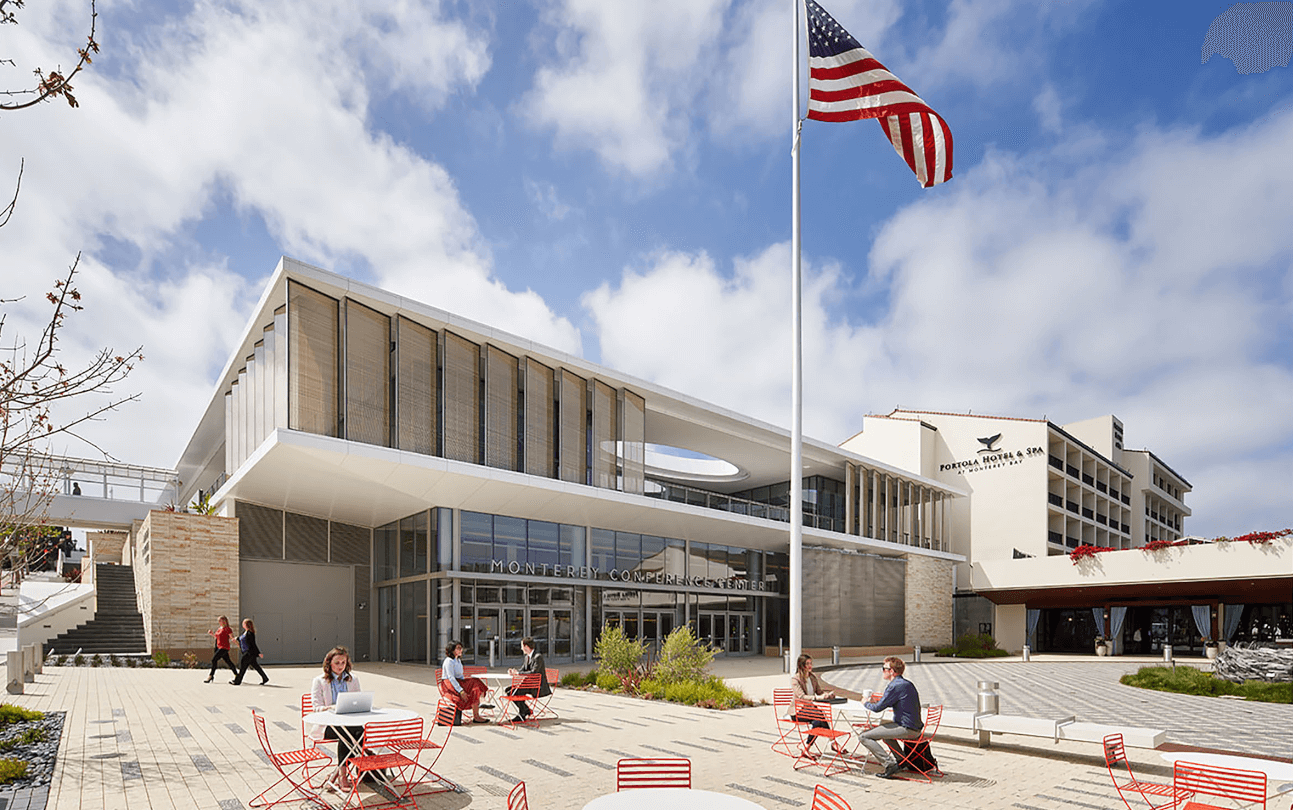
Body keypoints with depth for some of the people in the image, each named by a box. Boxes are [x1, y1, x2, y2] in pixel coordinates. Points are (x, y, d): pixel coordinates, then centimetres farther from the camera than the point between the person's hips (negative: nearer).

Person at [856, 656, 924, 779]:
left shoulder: (895, 686, -16)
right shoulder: (908, 684, 13)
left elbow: (878, 708, -15)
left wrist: (866, 703, 5)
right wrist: (877, 701, 19)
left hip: (906, 730, -10)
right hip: (915, 728, 10)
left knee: (863, 736, -11)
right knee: (883, 725, 37)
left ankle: (890, 765, -15)